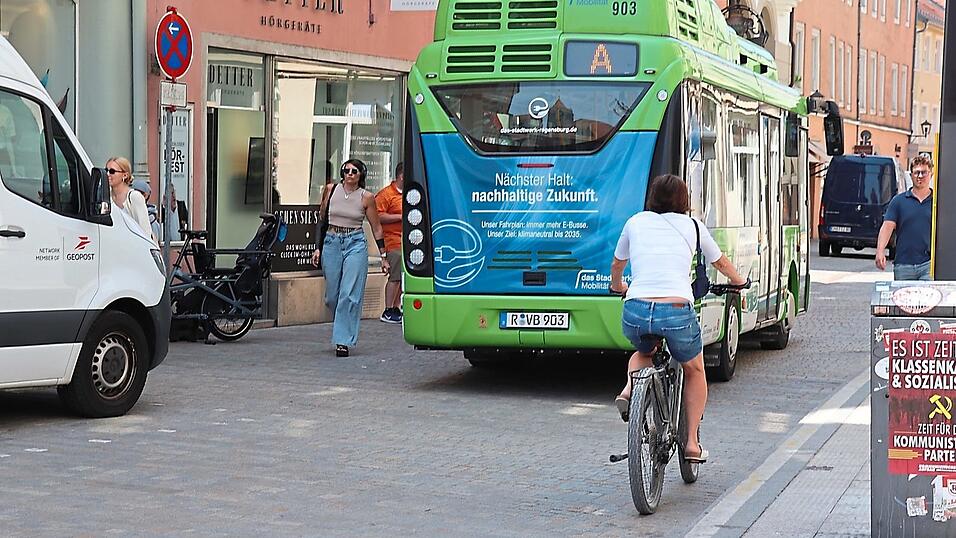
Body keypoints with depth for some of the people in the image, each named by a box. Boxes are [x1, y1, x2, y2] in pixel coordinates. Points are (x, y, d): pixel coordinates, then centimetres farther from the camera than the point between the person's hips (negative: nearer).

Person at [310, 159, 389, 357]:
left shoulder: (366, 197, 0)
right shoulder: (331, 190, 4)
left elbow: (376, 228, 7)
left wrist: (383, 256, 6)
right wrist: (318, 248, 8)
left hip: (356, 244, -2)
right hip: (332, 243, 2)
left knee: (349, 294, -10)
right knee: (332, 295, 7)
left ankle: (343, 341, -7)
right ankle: (342, 331, 30)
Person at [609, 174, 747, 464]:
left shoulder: (636, 222, 18)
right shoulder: (692, 226, 16)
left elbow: (617, 264, 35)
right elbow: (721, 262, 34)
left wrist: (618, 286, 58)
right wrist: (738, 281, 56)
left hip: (635, 311, 1)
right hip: (676, 311, -1)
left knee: (643, 352, 36)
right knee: (694, 371, 27)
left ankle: (629, 389, 7)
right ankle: (692, 443, 22)